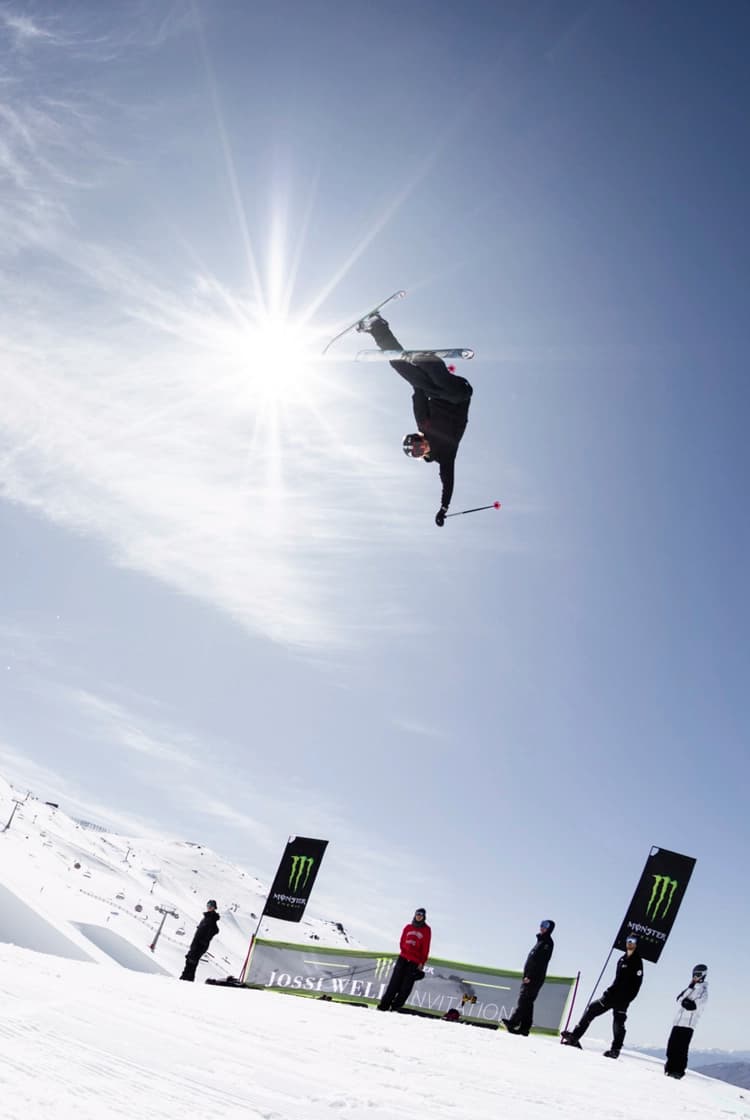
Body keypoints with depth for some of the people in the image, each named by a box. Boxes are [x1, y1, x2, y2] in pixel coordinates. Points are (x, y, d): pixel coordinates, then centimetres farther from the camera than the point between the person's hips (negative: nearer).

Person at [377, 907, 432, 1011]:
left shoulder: (426, 930, 4)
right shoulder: (408, 927, 13)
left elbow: (426, 948, 0)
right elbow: (402, 942, 15)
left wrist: (422, 962, -5)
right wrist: (405, 951, -3)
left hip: (415, 962, -2)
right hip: (403, 958, 2)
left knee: (406, 986, -4)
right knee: (395, 982, -2)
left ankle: (396, 1006, -1)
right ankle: (384, 1005, -1)